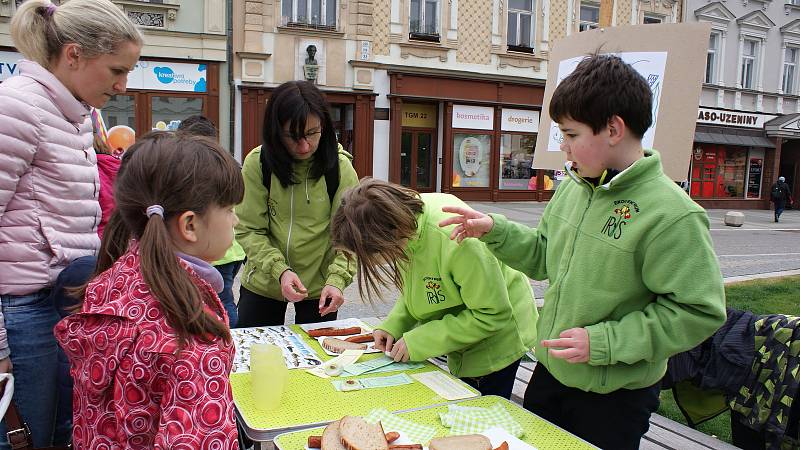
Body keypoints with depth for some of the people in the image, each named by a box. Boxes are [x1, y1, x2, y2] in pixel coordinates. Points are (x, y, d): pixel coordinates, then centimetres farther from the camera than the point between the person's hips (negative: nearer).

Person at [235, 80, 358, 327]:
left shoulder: (340, 166, -12)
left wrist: (336, 279, -27)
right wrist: (279, 270, -25)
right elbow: (248, 230, -11)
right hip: (262, 284, 1)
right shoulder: (257, 163, -13)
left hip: (319, 287, 0)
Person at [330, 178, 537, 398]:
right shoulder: (405, 214, -14)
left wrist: (418, 342, -24)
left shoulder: (455, 240, -38)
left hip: (497, 337, -7)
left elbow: (492, 315, -28)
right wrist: (393, 326, -11)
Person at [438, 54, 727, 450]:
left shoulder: (671, 214, -23)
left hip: (614, 396, -6)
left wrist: (603, 342, -24)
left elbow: (699, 311, -21)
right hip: (549, 373, 7)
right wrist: (494, 231, -4)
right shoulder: (573, 186, -1)